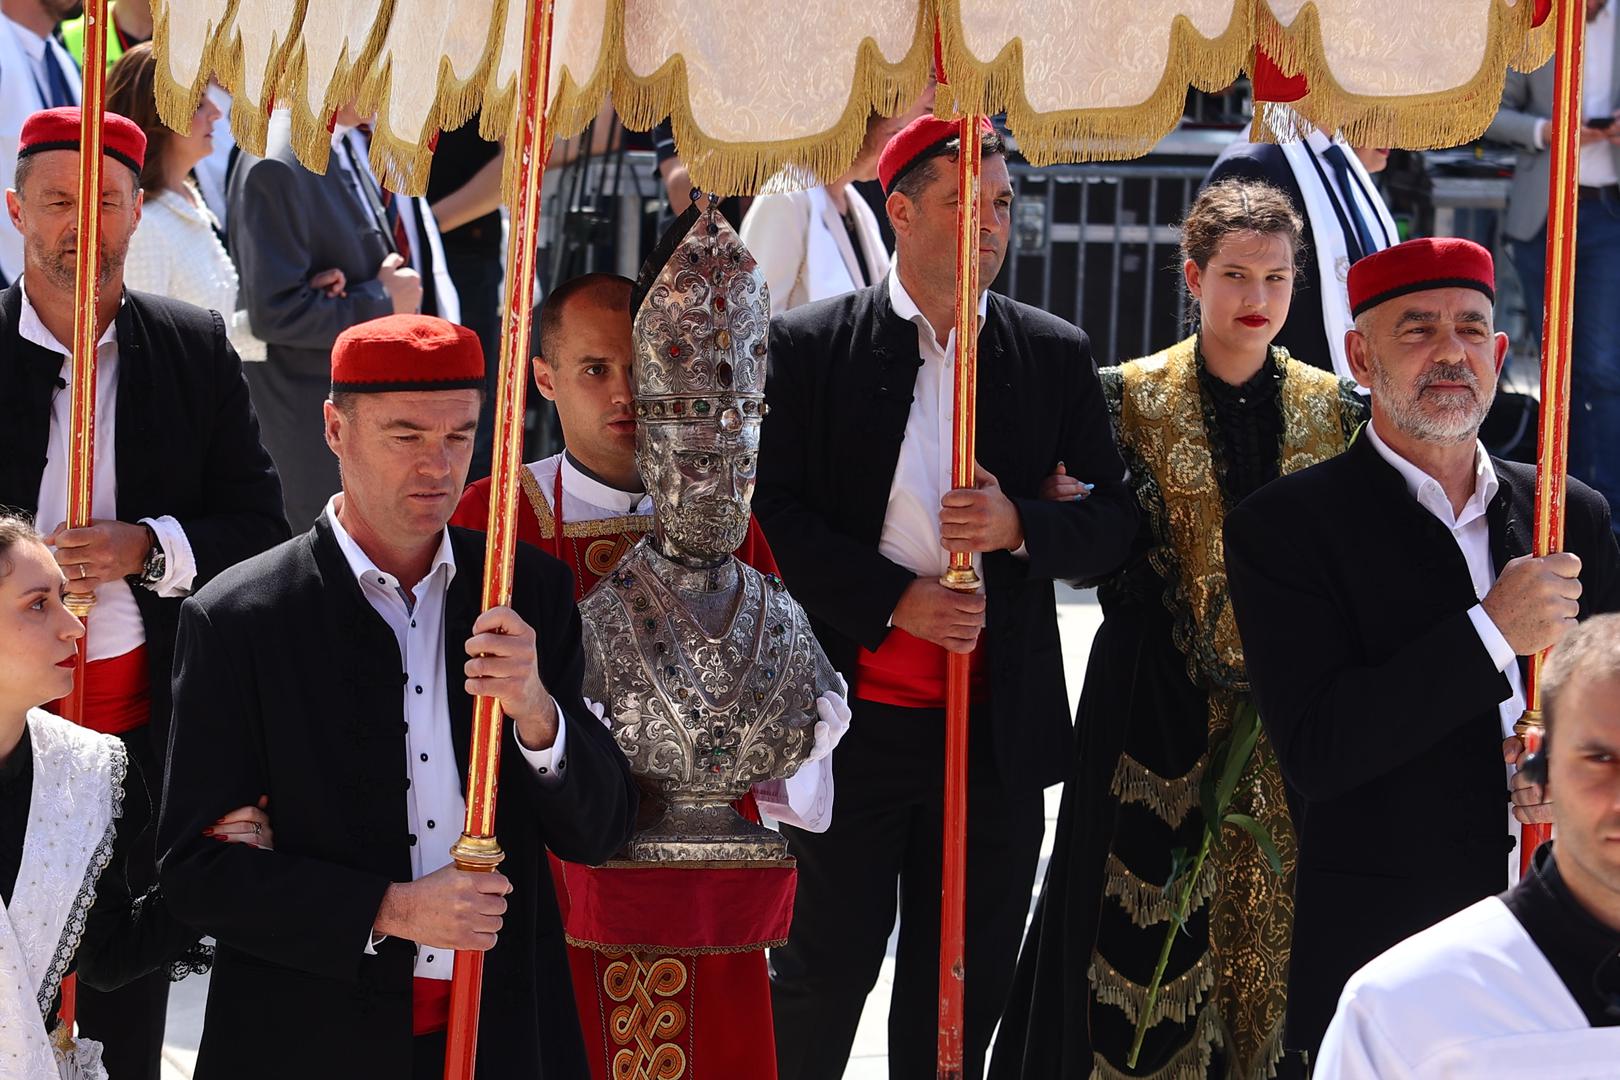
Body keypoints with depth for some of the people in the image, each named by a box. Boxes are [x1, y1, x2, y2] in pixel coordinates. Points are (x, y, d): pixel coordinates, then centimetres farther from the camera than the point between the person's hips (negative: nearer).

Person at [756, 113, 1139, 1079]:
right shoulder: (809, 345, -1)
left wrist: (1021, 526, -14)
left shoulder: (1057, 355, 6)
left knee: (966, 982, 10)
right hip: (853, 713, -2)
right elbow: (772, 512, -5)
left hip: (998, 725, 3)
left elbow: (1118, 520, 6)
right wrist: (894, 599, -15)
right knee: (825, 965, 6)